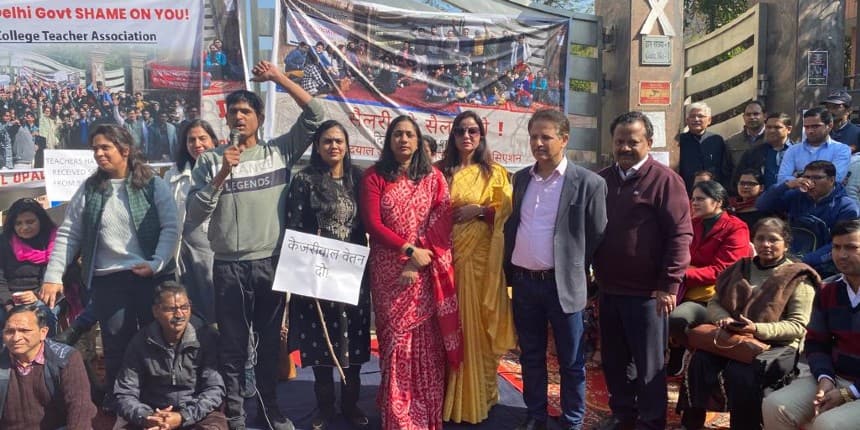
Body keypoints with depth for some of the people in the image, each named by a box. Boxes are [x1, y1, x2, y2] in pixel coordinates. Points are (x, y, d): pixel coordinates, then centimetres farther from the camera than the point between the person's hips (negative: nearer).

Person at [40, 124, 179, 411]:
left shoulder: (153, 185, 0)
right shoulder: (88, 189, 7)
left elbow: (171, 228, -5)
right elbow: (68, 235, 5)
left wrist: (157, 264, -17)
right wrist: (53, 276, -2)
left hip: (151, 277, -1)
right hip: (107, 280, 2)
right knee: (116, 346, 8)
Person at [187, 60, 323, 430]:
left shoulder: (280, 150, 3)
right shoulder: (210, 161, 1)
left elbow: (315, 115, -3)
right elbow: (194, 215, -5)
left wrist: (278, 77, -4)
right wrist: (222, 174, -15)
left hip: (272, 263, 1)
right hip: (229, 267, -1)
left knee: (270, 342, 15)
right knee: (232, 346, 7)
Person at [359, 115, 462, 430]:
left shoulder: (433, 177, 7)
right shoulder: (374, 176, 3)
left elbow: (441, 224, -1)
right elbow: (372, 224, -5)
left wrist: (418, 261, -12)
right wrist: (409, 249, -15)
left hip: (424, 271, 1)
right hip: (388, 272, -1)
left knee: (426, 340, 3)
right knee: (395, 339, 3)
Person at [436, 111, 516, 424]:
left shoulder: (495, 173, 8)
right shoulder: (439, 172, 11)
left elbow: (508, 211, 1)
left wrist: (479, 211, -12)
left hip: (481, 257, -1)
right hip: (446, 255, 1)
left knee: (477, 325, 1)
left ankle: (477, 397, 14)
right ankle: (449, 397, 13)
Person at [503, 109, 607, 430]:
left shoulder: (588, 183, -9)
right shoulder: (521, 177, 8)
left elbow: (598, 236, -4)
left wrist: (576, 271, -1)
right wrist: (508, 268, 9)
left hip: (563, 284, -5)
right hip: (523, 282, 5)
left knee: (571, 362, 9)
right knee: (530, 356, 16)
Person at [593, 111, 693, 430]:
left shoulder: (665, 180, -9)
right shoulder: (602, 179, 9)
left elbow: (680, 235, -13)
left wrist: (669, 284, -17)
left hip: (646, 291, -6)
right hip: (608, 289, 6)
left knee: (648, 363, 8)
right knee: (613, 359, 17)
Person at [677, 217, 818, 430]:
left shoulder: (797, 278, 0)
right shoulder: (740, 268, 16)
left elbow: (798, 326, -9)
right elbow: (714, 302, 14)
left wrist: (757, 329, -23)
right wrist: (724, 318, -10)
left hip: (777, 345, -4)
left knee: (740, 372, -33)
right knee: (700, 360, -24)